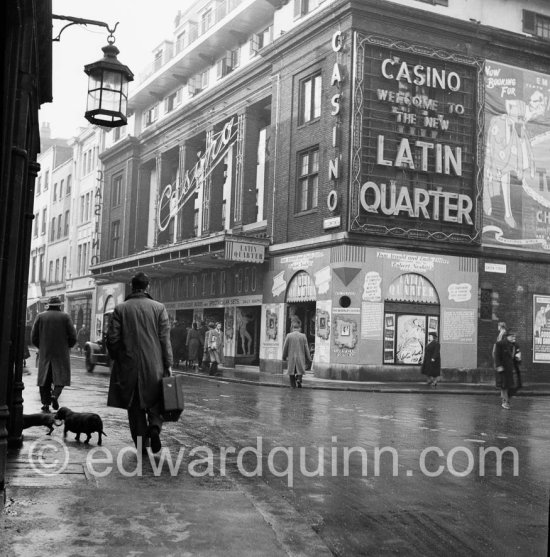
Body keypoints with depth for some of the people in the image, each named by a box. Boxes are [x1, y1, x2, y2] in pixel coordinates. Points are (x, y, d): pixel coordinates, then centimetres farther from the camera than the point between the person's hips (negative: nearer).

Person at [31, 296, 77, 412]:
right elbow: (73, 336, -6)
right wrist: (67, 346, 12)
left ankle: (45, 403, 3)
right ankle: (55, 395, -17)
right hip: (61, 353, -2)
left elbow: (34, 336, 2)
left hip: (45, 353, 2)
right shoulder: (65, 317, -3)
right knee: (61, 376, 6)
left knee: (45, 378, 8)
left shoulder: (40, 316, 2)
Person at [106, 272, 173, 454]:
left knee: (135, 406, 10)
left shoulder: (120, 309, -1)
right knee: (156, 402, 15)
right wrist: (168, 365, 0)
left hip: (129, 366, 0)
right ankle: (154, 427, -11)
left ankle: (141, 444, 7)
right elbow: (165, 339, -4)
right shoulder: (159, 308, -2)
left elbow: (112, 338, -3)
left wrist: (116, 358, 12)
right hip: (154, 366, 0)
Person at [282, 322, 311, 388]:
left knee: (291, 372, 11)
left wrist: (284, 356, 16)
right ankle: (299, 379, -13)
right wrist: (309, 359, 8)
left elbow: (285, 347, 1)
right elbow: (306, 348, 0)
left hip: (291, 358, 0)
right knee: (300, 371, 13)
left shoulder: (289, 336, -4)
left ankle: (293, 385, 10)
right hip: (300, 357, 0)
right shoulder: (303, 336, -4)